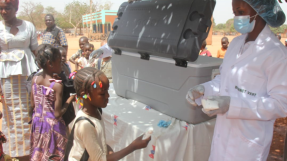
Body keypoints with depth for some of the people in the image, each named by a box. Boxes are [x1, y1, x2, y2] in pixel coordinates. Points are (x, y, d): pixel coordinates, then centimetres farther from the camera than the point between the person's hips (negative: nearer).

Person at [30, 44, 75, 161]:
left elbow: (33, 105, 3)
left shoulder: (35, 79, -5)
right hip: (52, 124, -6)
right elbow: (58, 114, -21)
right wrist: (70, 99, -11)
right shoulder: (57, 85, -23)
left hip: (37, 122, 6)